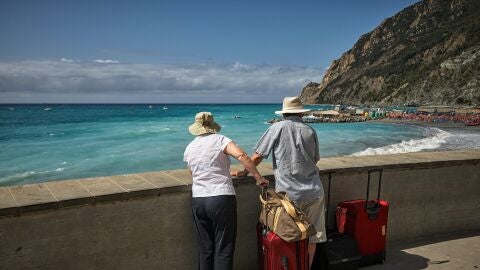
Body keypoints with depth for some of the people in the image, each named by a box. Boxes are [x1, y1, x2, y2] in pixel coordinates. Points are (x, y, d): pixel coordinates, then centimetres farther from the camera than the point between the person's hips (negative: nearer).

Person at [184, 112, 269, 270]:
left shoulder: (189, 148, 10)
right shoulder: (220, 140, -4)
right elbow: (242, 156, -20)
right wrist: (258, 177, -12)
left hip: (198, 201, 5)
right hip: (222, 198, -4)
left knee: (205, 249, 14)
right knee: (223, 250, 3)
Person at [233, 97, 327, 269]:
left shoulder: (277, 128, -4)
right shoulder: (310, 131, 6)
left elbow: (258, 156, -3)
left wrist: (244, 172, 11)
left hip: (289, 194, -3)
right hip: (314, 192, 3)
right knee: (311, 238, 14)